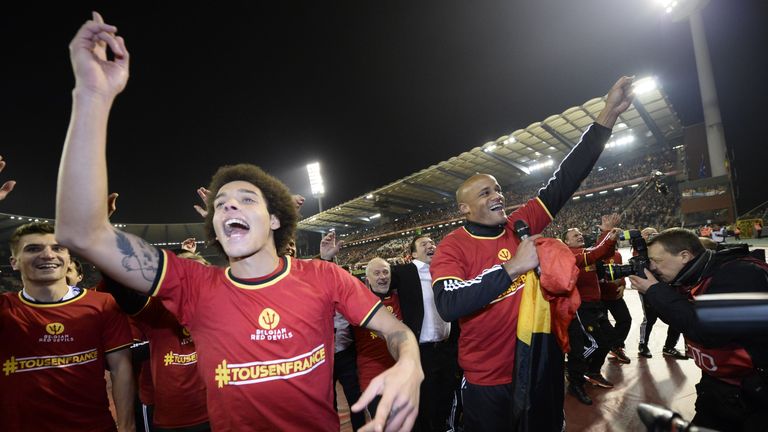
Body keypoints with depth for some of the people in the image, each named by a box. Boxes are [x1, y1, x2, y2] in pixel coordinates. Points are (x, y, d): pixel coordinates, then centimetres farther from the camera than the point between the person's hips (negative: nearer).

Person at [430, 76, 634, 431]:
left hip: (540, 365, 5)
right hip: (488, 380, -4)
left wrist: (608, 115, -9)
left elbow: (565, 181, -5)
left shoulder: (522, 226, -3)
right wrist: (513, 267, -32)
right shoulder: (452, 248, -16)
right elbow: (448, 306, -32)